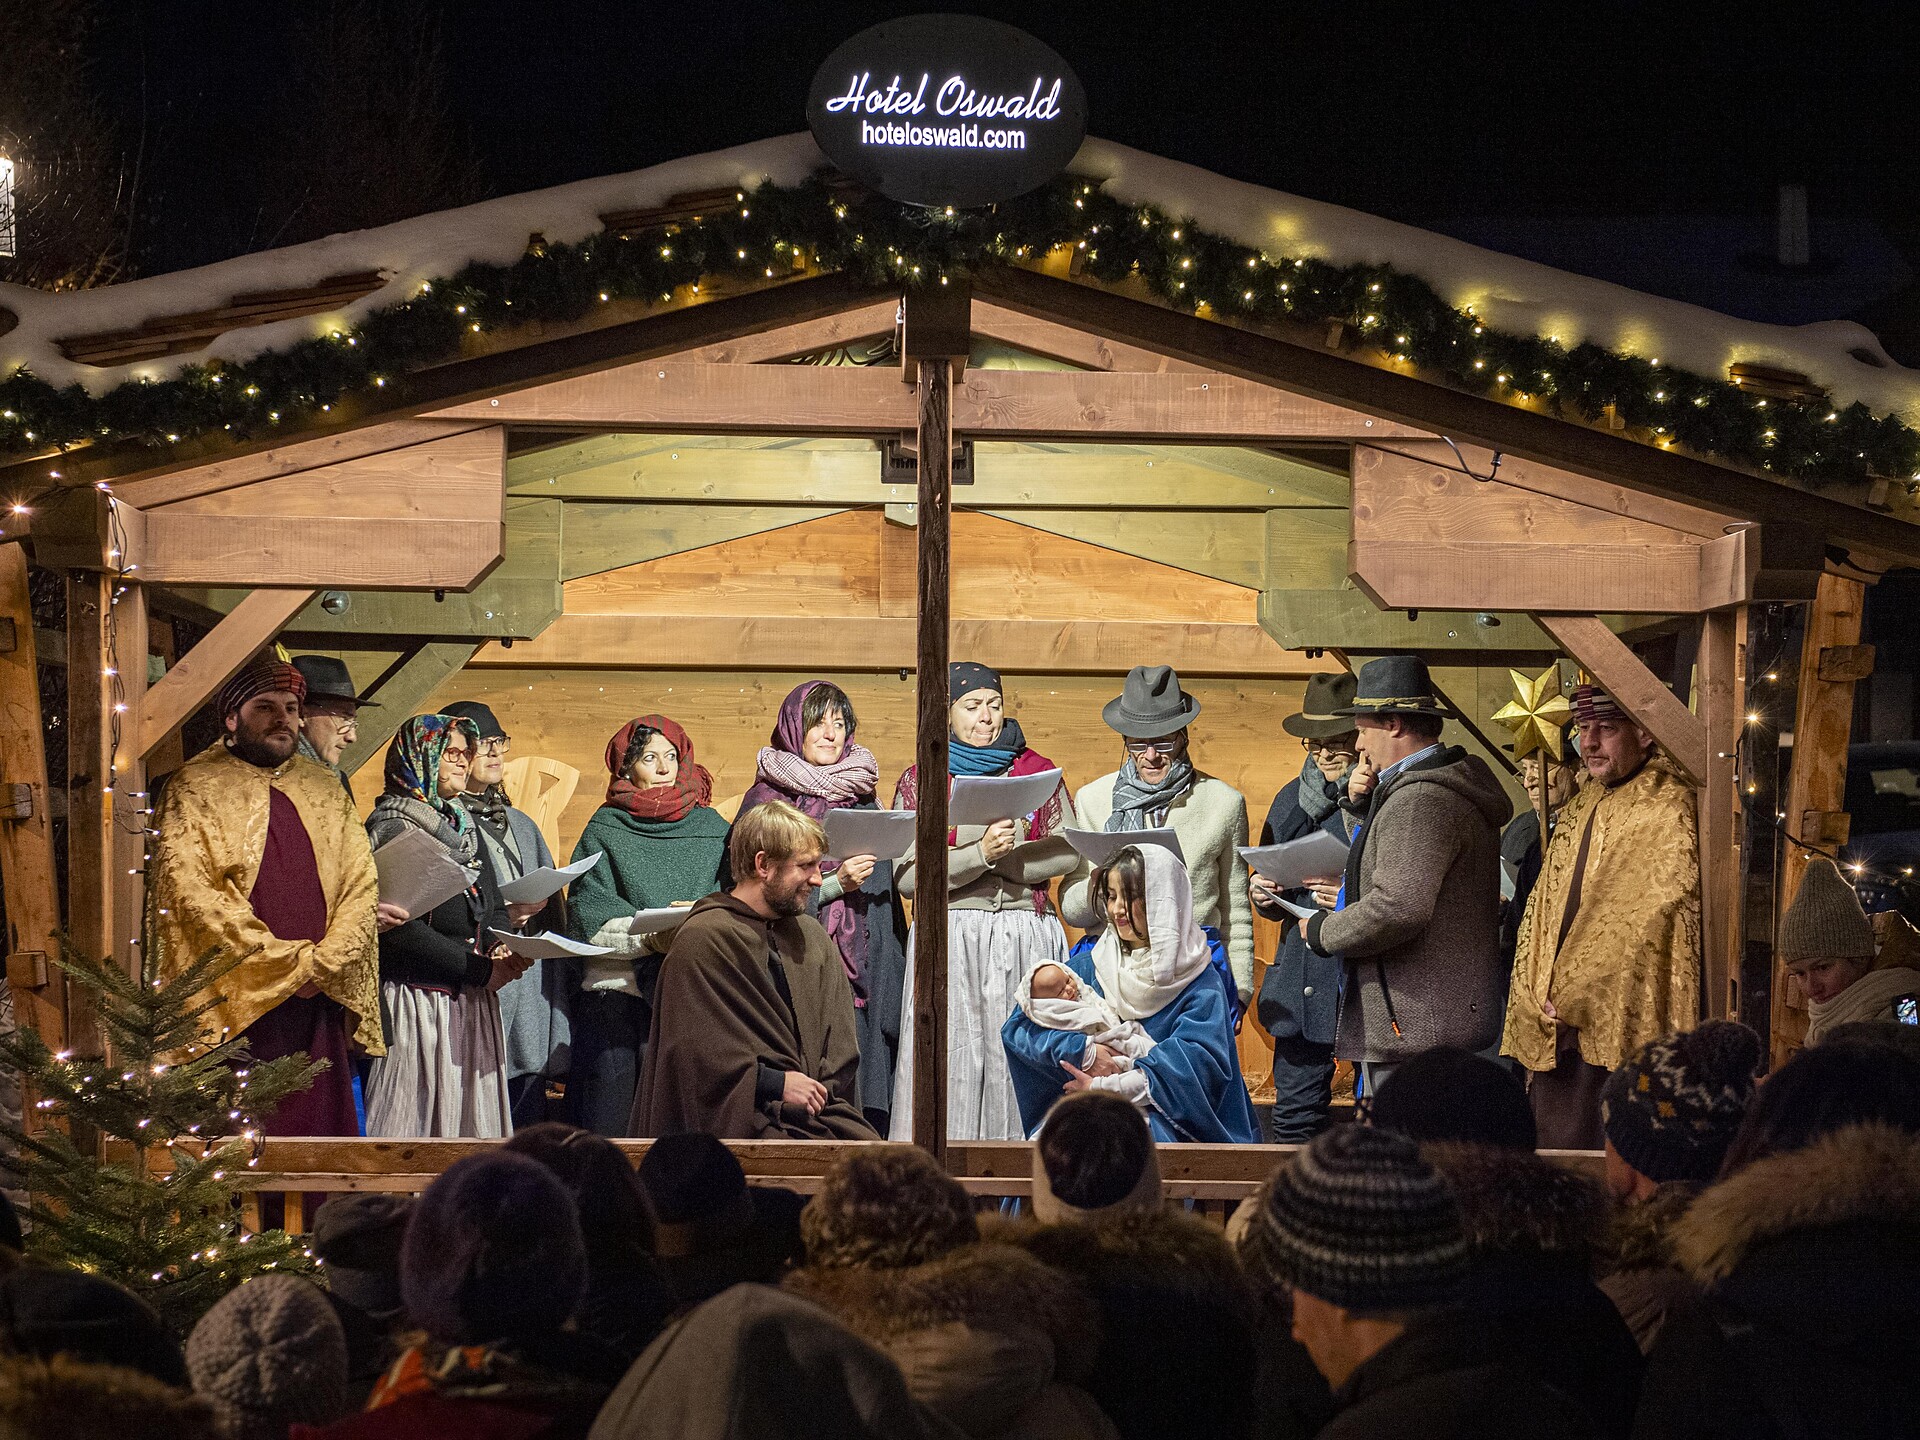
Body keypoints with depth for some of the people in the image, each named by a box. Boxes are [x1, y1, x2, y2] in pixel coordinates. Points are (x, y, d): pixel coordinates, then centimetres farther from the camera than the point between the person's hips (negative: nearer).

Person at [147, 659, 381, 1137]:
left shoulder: (324, 791, 16)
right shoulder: (194, 790, 1)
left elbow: (361, 883, 10)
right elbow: (195, 895, -10)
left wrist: (322, 966, -6)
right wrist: (291, 965, -12)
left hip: (319, 1003, 4)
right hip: (236, 1005, -4)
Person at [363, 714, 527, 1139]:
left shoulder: (464, 826, 17)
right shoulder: (393, 829, -9)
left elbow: (494, 907, 21)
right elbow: (400, 930, -18)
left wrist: (501, 947, -4)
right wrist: (481, 971, -17)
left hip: (474, 1005, 8)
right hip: (418, 1003, -8)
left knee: (473, 1121, 5)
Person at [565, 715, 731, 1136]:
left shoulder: (712, 828, 13)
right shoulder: (605, 829, 7)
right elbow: (587, 916, -3)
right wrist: (651, 937, -17)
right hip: (615, 994, -1)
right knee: (607, 1123, -5)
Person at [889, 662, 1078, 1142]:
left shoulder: (1036, 770, 11)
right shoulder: (918, 781, 7)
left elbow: (1069, 850, 2)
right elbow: (905, 877, -3)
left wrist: (1003, 855, -9)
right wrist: (981, 854, -13)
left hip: (1026, 939, 1)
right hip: (950, 938, -1)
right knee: (949, 1065, -6)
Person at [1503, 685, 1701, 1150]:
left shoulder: (1669, 810, -7)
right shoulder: (1580, 808, 18)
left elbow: (1648, 921, -14)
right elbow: (1542, 912, 21)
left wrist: (1573, 999, -12)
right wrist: (1536, 1002, 7)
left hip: (1626, 1030, -8)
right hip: (1557, 1031, 8)